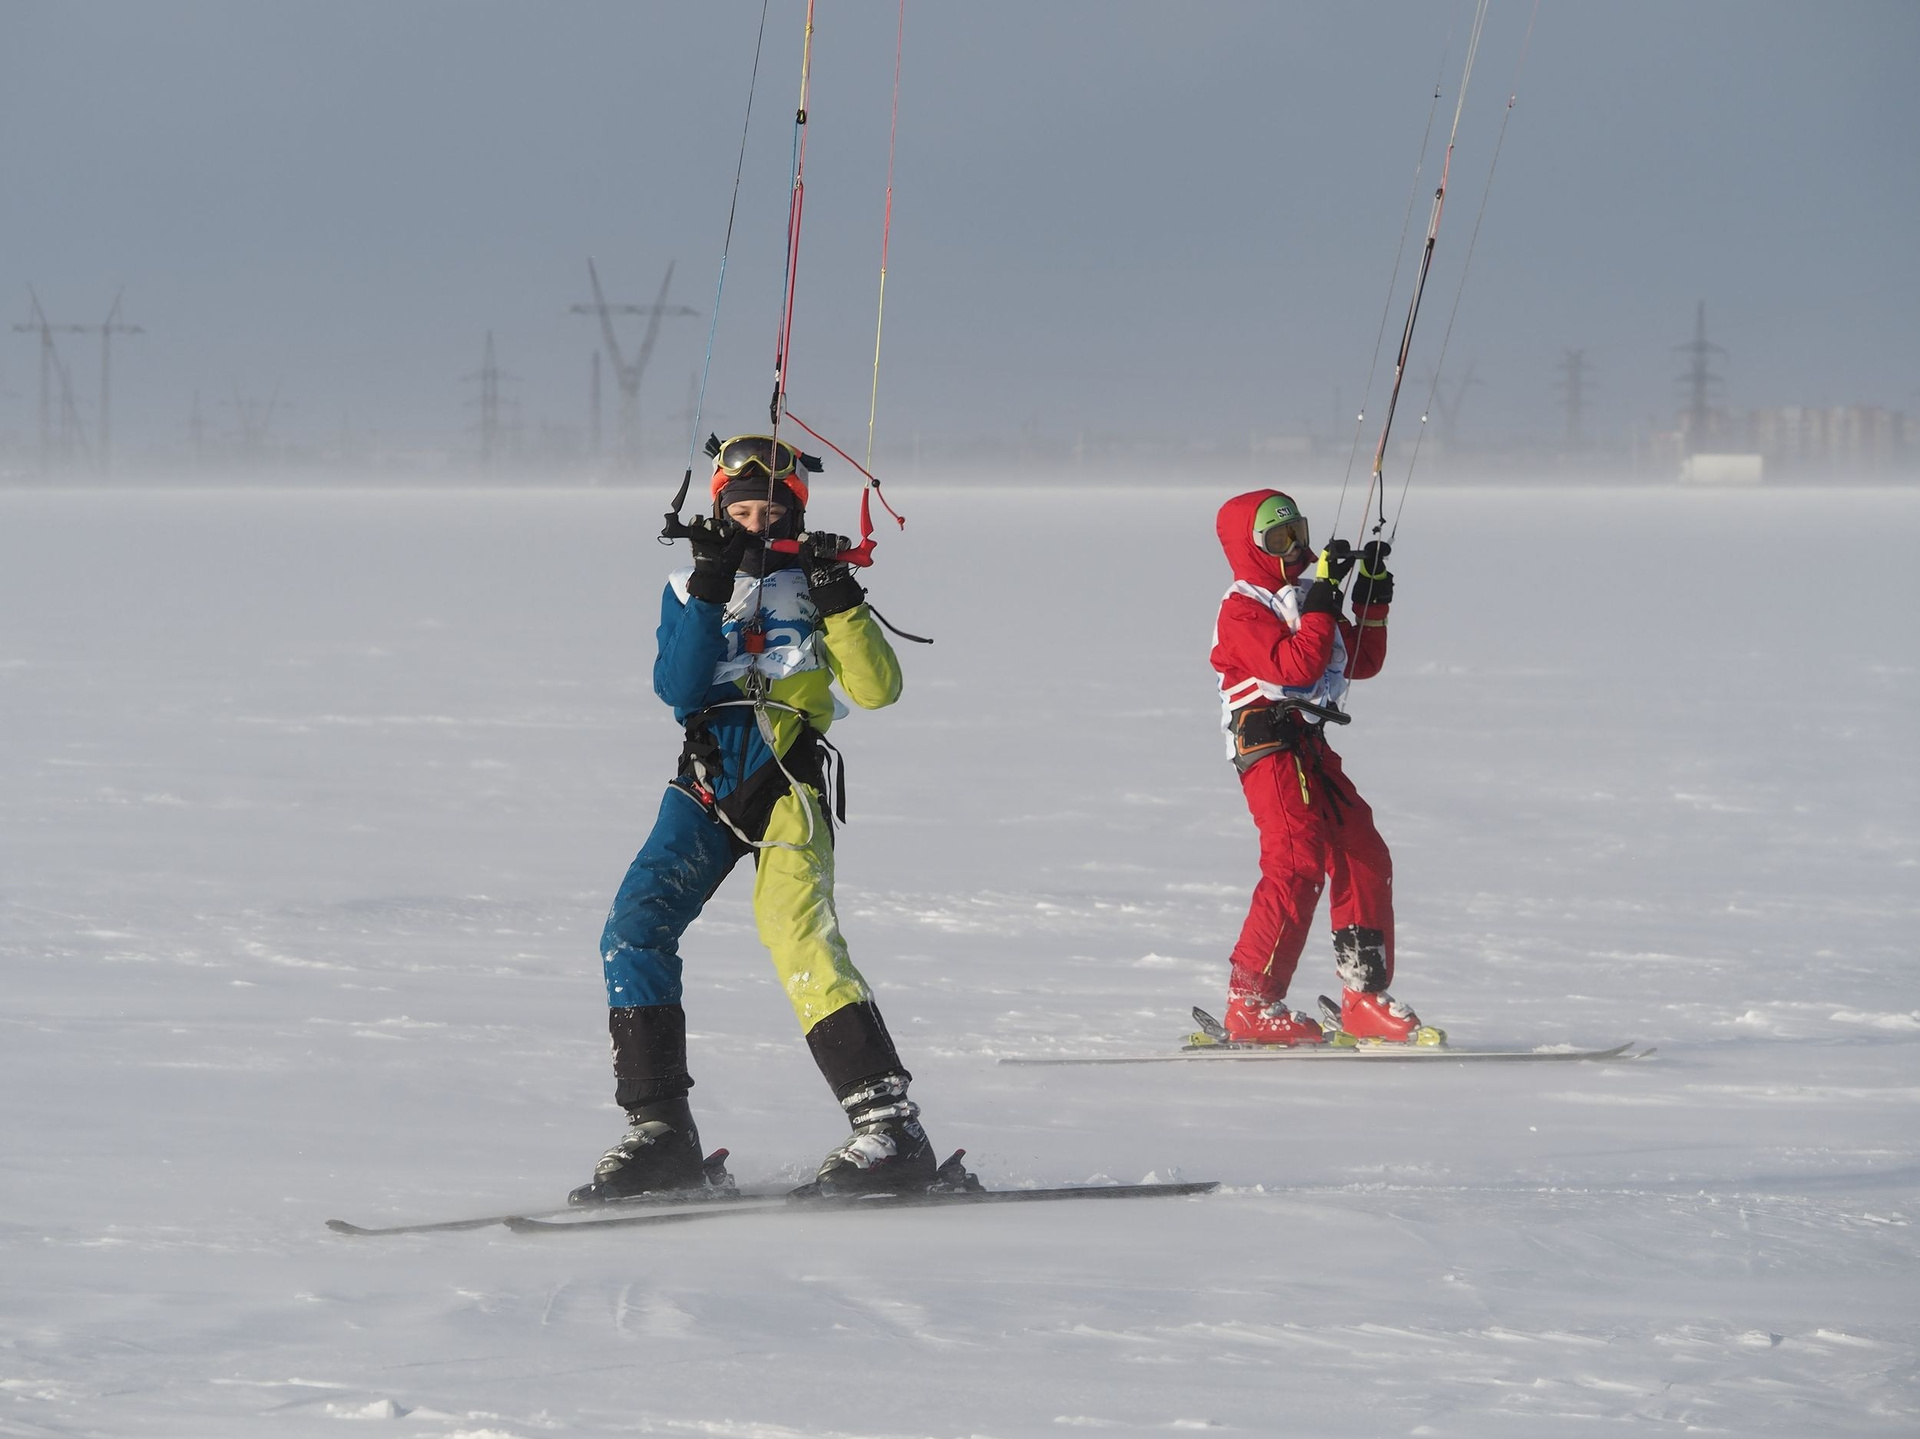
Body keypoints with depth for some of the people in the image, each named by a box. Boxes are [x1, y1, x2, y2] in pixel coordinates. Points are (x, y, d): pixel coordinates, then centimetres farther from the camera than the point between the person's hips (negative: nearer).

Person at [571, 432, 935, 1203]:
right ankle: (660, 1131, -4)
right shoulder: (688, 590, 13)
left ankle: (888, 1124, -28)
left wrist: (840, 602, -16)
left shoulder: (810, 582, 7)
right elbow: (678, 688, -4)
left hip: (787, 786, -4)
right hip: (706, 787, 4)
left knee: (798, 935, -24)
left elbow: (877, 688, -4)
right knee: (632, 931, -12)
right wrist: (709, 591, -12)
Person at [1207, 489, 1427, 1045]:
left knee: (1364, 858, 6)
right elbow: (1295, 666, -20)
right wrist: (1322, 608, -19)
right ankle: (1251, 1004, -16)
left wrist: (1373, 602, 13)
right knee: (1297, 864, -19)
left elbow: (1362, 662, 22)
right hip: (1270, 746, -9)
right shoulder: (1243, 610, -6)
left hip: (1311, 748, 9)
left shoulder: (1305, 601, 21)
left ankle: (1364, 997, 11)